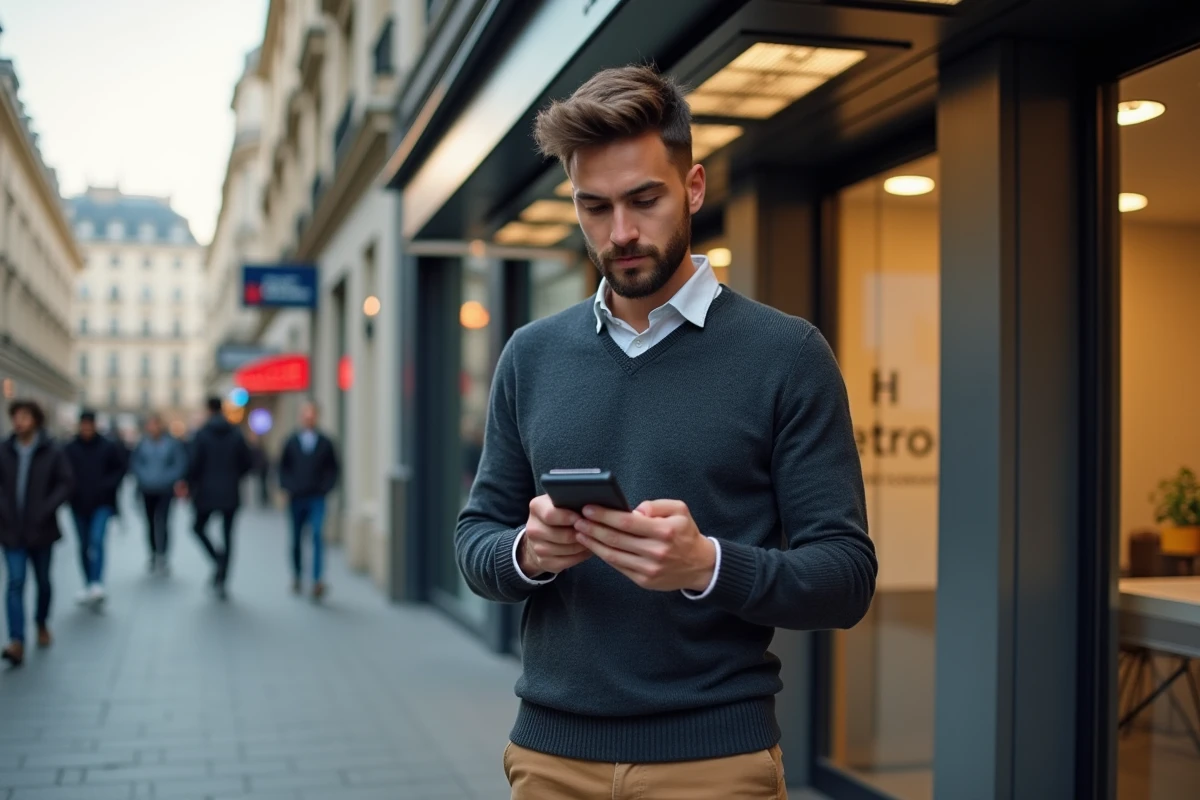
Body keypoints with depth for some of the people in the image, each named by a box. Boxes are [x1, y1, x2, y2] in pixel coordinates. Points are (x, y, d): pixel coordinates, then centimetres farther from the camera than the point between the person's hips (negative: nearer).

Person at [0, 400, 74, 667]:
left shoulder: (51, 451, -5)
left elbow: (66, 482, -6)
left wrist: (47, 509, -16)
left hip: (41, 529, 0)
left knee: (43, 581, 14)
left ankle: (42, 624, 38)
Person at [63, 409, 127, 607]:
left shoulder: (109, 446, -3)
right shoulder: (70, 448, -1)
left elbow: (120, 469, 4)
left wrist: (107, 486, -9)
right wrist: (71, 489, -11)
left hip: (102, 503, -3)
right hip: (79, 504, 3)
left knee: (97, 540, -19)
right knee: (84, 546, 10)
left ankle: (97, 584, -24)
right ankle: (88, 585, 21)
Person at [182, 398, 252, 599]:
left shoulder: (201, 434, -7)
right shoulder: (236, 434, 1)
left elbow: (195, 464, -11)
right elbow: (246, 463, 3)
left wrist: (189, 485, 4)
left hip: (207, 492, -2)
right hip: (231, 494, 2)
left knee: (199, 528, 18)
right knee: (227, 535, 7)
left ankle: (217, 558, -5)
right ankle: (221, 580, 5)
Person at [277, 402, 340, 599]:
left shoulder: (325, 442, 3)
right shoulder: (291, 442, 5)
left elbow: (333, 468, 8)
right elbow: (283, 467, 11)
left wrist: (326, 487, -2)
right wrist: (287, 486, 1)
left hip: (317, 499, -2)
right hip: (296, 498, 2)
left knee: (317, 535, -16)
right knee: (296, 539, 10)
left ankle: (317, 579, -17)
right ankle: (297, 575, 28)